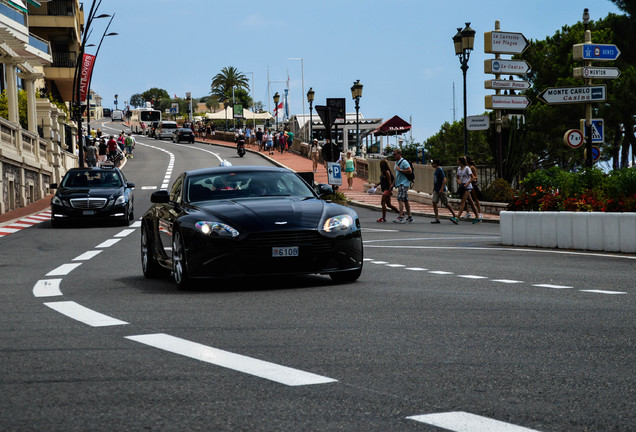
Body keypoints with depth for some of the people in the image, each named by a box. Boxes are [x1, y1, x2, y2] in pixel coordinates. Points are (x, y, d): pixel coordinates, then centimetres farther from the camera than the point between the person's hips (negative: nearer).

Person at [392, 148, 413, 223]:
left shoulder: (404, 162, -11)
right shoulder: (396, 163, 19)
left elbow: (409, 171, -20)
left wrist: (400, 169, -18)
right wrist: (393, 183, 23)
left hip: (404, 183, -10)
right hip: (400, 184, 10)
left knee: (400, 199, -17)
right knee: (405, 200, 11)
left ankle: (401, 217, -22)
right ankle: (409, 217, 15)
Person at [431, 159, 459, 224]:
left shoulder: (440, 170, -15)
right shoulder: (436, 170, 12)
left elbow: (444, 180, -21)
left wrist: (441, 189, -27)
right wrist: (434, 189, 24)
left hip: (441, 190, -9)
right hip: (436, 190, 9)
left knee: (446, 204, 0)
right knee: (434, 203, -3)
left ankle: (455, 216, 14)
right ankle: (437, 219, -3)